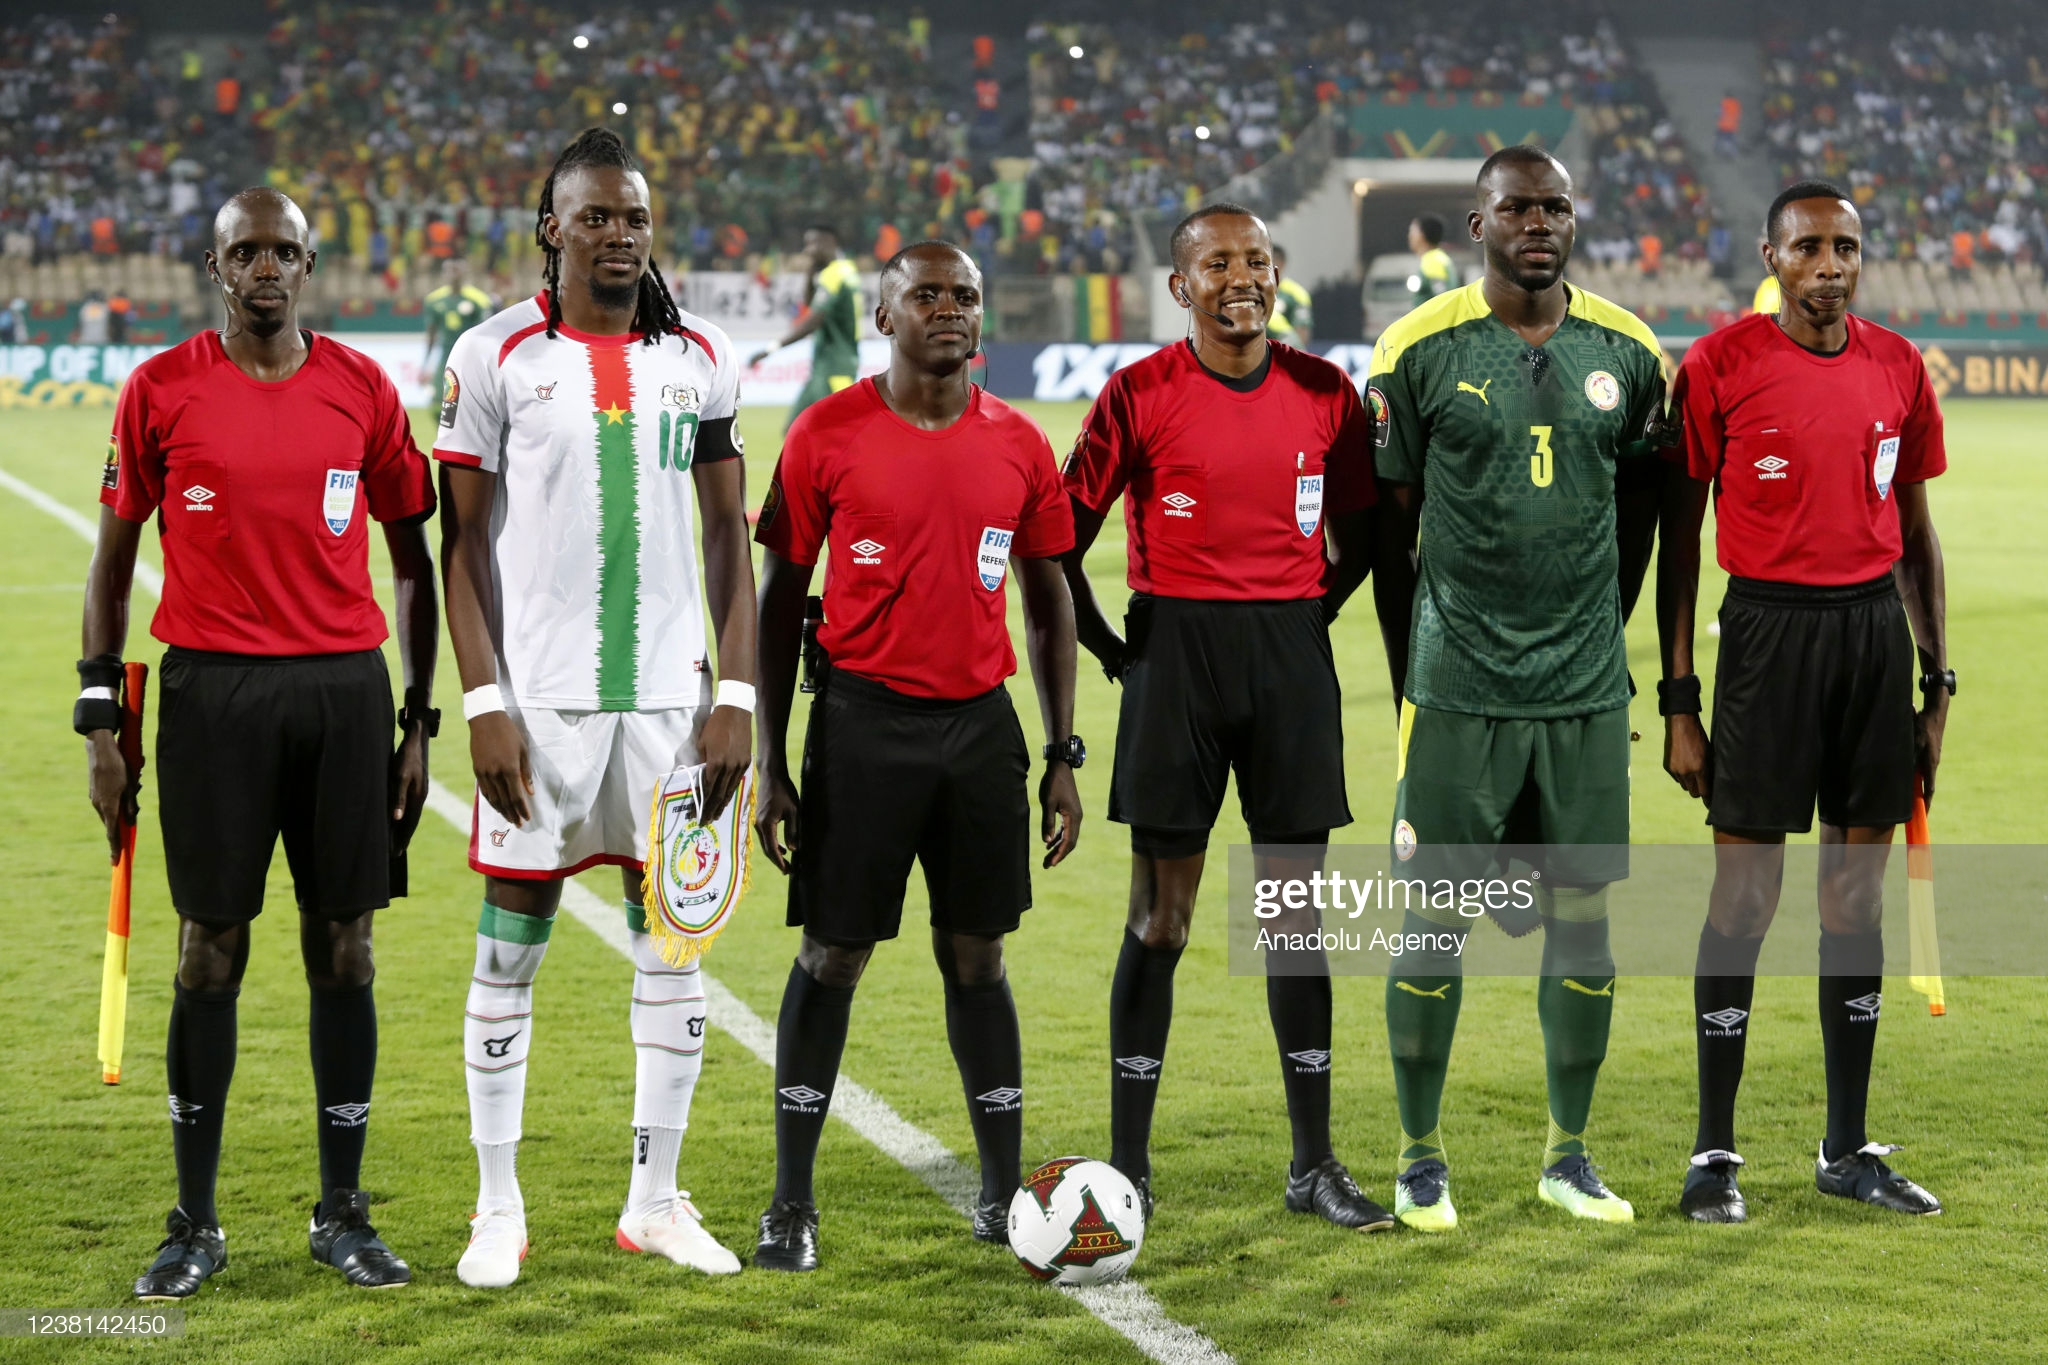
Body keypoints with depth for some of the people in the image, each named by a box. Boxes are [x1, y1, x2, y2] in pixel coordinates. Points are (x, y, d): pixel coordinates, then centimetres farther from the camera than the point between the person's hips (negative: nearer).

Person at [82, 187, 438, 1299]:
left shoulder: (362, 390, 5)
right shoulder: (161, 390, 1)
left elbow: (411, 560, 11)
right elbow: (112, 560, 5)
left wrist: (419, 719, 7)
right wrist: (100, 719, 0)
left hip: (345, 688, 2)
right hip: (212, 693, -1)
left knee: (344, 948, 4)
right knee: (210, 951, 2)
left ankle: (343, 1214, 14)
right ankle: (195, 1224, 10)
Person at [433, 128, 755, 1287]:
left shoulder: (700, 358, 7)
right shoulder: (497, 356, -1)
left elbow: (729, 536, 9)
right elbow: (465, 541, -1)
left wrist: (737, 693, 1)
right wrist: (485, 702, -9)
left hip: (671, 698, 3)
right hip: (540, 699, -3)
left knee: (676, 941, 6)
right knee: (512, 949, 2)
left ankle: (656, 1200, 17)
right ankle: (499, 1208, 13)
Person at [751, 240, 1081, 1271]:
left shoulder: (1018, 446, 4)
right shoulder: (827, 436, -4)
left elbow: (1049, 603, 13)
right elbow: (779, 600, 1)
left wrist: (1062, 754, 8)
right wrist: (770, 765, -3)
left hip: (980, 723, 3)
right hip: (862, 720, -2)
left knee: (977, 956, 8)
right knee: (832, 955, 0)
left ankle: (1004, 1195, 16)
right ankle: (791, 1204, 9)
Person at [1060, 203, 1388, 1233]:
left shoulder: (1325, 394, 5)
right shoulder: (1140, 395, -3)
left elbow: (1358, 532, 17)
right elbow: (1060, 539, 1)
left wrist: (1310, 618, 7)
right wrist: (1110, 649, -1)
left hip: (1292, 654, 3)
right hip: (1175, 654, -2)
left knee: (1296, 909, 5)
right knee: (1160, 914, 1)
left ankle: (1314, 1164, 12)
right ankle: (1127, 1164, 9)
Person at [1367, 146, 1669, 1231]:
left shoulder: (1627, 354, 6)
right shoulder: (1421, 351, -4)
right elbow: (1390, 527, 3)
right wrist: (1411, 681, 4)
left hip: (1587, 692, 3)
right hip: (1460, 688, -3)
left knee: (1583, 917, 6)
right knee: (1435, 918, 1)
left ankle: (1568, 1155, 18)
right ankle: (1420, 1157, 13)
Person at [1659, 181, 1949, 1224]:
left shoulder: (1897, 366, 8)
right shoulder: (1720, 365, -5)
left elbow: (1916, 531, 14)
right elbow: (1679, 537, -3)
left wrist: (1936, 683, 11)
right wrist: (1678, 697, -6)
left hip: (1877, 629, 4)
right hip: (1768, 628, -4)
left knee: (1857, 892, 8)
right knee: (1746, 889, -3)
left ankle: (1848, 1149, 16)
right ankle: (1714, 1153, 5)